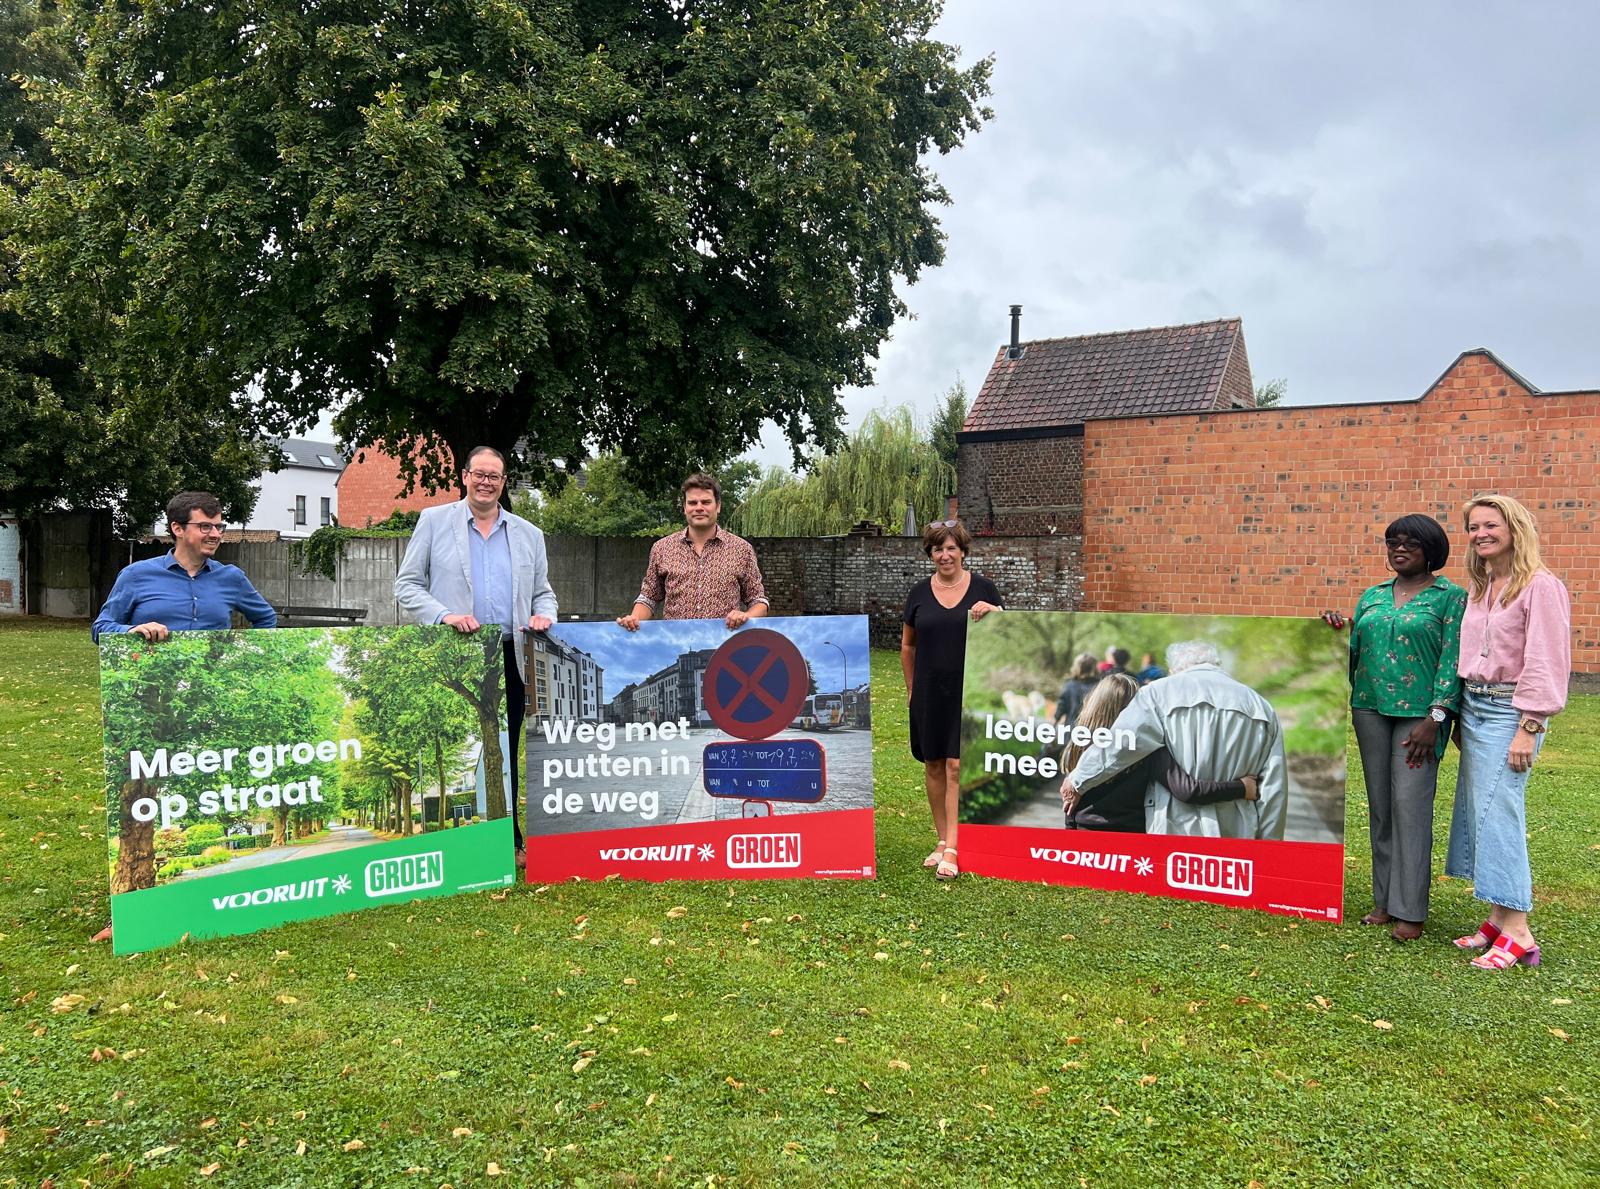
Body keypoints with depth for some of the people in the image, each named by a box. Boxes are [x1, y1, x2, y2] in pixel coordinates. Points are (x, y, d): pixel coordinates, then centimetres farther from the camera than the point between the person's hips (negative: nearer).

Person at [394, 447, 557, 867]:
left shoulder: (529, 534, 15)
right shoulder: (434, 521, 6)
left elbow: (542, 592, 19)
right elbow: (407, 586, 3)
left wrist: (543, 614, -4)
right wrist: (444, 616, -14)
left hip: (509, 657, 3)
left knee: (505, 752, 7)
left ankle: (507, 841, 16)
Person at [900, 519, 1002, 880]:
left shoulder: (982, 589, 0)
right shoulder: (920, 593, 5)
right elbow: (907, 645, 14)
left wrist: (994, 614, -15)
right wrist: (911, 688, 12)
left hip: (968, 691, -3)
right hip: (929, 693, 3)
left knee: (957, 766, -7)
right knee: (933, 765, 9)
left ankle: (953, 850, -4)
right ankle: (943, 840, 22)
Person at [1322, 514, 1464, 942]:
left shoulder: (1451, 596, -2)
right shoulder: (1372, 596, 14)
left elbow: (1452, 661, -8)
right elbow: (1355, 651, 17)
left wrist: (1435, 718, -15)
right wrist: (1341, 632, -4)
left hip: (1418, 712, -5)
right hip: (1371, 708, 5)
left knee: (1410, 804, -7)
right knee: (1379, 806, 8)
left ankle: (1410, 911, 0)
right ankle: (1385, 901, 17)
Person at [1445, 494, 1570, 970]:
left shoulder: (1541, 587, -10)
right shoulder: (1480, 588, 14)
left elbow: (1546, 665, -14)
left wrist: (1528, 729, -18)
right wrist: (1459, 716, 15)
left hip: (1509, 711, -8)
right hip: (1473, 707, 8)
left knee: (1497, 812, -10)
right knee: (1476, 810, 8)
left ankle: (1517, 932, -3)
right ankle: (1499, 918, 16)